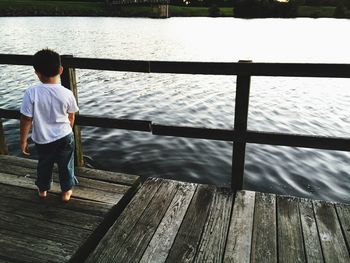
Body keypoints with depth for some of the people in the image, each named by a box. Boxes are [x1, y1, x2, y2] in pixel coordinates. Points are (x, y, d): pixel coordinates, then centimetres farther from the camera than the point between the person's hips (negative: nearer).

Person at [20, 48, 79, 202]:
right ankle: (66, 191, 36)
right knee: (65, 164, 20)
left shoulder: (31, 93, -20)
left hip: (42, 139, 0)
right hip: (64, 137, 0)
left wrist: (23, 140, -2)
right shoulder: (67, 93, -15)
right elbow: (71, 117, 0)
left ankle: (43, 189, 46)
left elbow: (26, 120, -16)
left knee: (44, 164, 24)